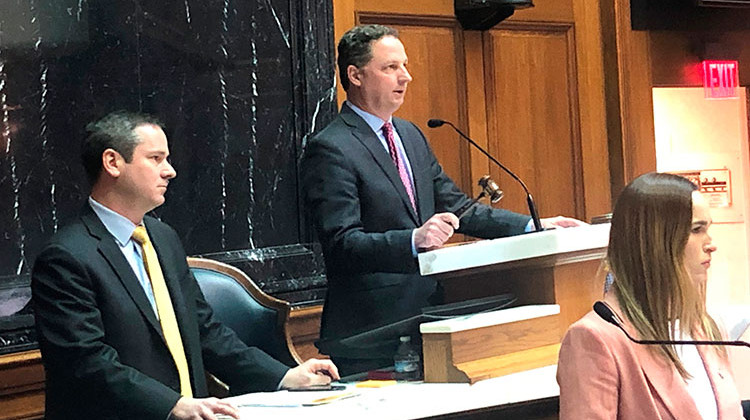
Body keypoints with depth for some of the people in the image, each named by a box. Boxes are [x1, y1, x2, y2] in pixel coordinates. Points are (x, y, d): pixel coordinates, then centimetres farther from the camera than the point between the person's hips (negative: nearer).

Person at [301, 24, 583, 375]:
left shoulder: (411, 135, 16)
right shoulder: (330, 149, -11)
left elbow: (454, 207, 17)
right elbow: (342, 243, -19)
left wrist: (533, 227, 7)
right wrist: (414, 240, -34)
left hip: (427, 315, 7)